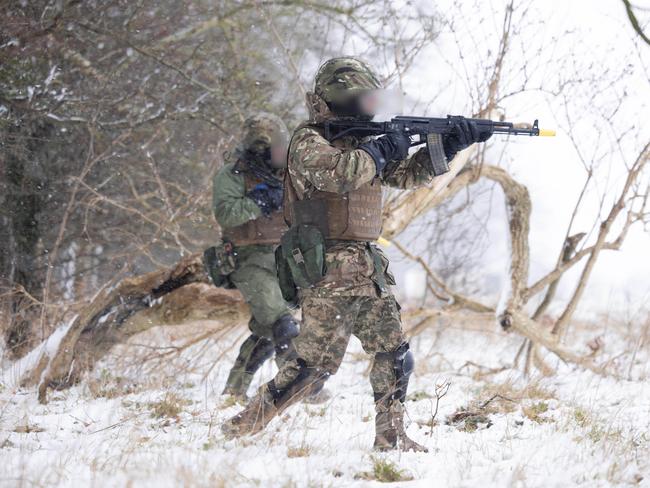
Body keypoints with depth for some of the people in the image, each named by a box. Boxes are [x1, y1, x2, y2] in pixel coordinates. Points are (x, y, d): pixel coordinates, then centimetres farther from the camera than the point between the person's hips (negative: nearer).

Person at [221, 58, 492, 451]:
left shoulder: (359, 142, 18)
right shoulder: (308, 142, -8)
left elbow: (408, 174, 19)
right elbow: (339, 173, -29)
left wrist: (449, 145, 6)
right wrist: (380, 150, -16)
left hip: (369, 268, 9)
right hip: (329, 271, -9)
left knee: (394, 353, 5)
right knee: (318, 361, -9)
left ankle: (391, 437, 11)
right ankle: (244, 425, -1)